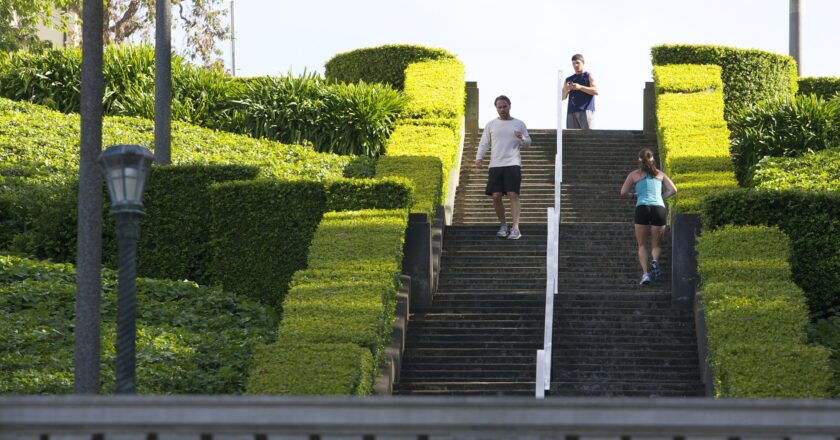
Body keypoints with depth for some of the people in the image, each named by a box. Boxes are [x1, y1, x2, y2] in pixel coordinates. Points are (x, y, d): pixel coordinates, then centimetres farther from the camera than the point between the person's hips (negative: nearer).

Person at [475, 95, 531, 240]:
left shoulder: (519, 124, 10)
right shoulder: (491, 125, 13)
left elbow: (528, 142, 13)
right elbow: (484, 143, 12)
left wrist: (522, 138, -10)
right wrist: (479, 157, -4)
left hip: (513, 164, -2)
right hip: (495, 165, 2)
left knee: (513, 195, -13)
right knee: (496, 196, -3)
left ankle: (515, 228, -16)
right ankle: (503, 225, 13)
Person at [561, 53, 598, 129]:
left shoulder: (589, 76, 10)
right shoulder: (569, 80, 22)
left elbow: (596, 91, -5)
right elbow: (562, 97, 18)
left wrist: (580, 87, -14)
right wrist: (566, 90, -5)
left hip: (586, 111, -4)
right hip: (572, 112, 4)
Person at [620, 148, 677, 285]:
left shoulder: (634, 174, 14)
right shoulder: (660, 174, 20)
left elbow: (623, 193, 10)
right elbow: (673, 190, 10)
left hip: (642, 208, -1)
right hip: (659, 208, 1)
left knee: (642, 245, 11)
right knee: (656, 245, 13)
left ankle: (645, 273, -11)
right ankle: (655, 260, -21)